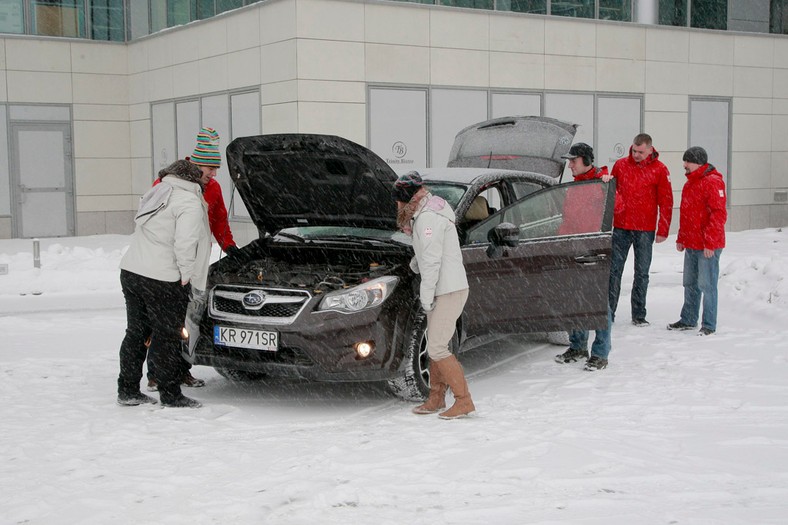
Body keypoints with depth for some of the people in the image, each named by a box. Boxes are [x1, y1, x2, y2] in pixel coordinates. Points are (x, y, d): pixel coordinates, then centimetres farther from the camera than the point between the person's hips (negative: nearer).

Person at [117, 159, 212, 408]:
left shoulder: (156, 193, 17)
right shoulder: (190, 203, -9)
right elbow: (185, 243, -19)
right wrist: (186, 275, -9)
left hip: (130, 270, 8)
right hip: (161, 279, -8)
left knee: (136, 332, 16)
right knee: (166, 336, 1)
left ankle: (127, 390, 23)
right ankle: (170, 394, 8)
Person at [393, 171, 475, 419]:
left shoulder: (428, 218, -17)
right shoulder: (424, 214, 16)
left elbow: (432, 262, -21)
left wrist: (426, 296, -17)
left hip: (450, 291, -10)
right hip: (442, 290, 10)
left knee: (437, 349, -10)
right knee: (434, 347, 14)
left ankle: (464, 401, -4)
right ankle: (436, 398, 24)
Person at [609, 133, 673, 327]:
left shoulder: (659, 170, -1)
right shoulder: (620, 165, 5)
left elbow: (666, 202, 0)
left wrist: (663, 230, -3)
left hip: (645, 230, -2)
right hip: (620, 227, 2)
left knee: (642, 273, 6)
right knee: (614, 270, 1)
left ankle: (638, 315, 13)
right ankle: (608, 312, 7)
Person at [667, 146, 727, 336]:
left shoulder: (713, 182, -14)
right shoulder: (690, 183, 16)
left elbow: (719, 214, -19)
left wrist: (710, 242, -21)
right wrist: (681, 238, 21)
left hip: (708, 247, -9)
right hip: (691, 245, 9)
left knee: (707, 285, -4)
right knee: (690, 284, 16)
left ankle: (709, 325, 3)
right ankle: (688, 320, 27)